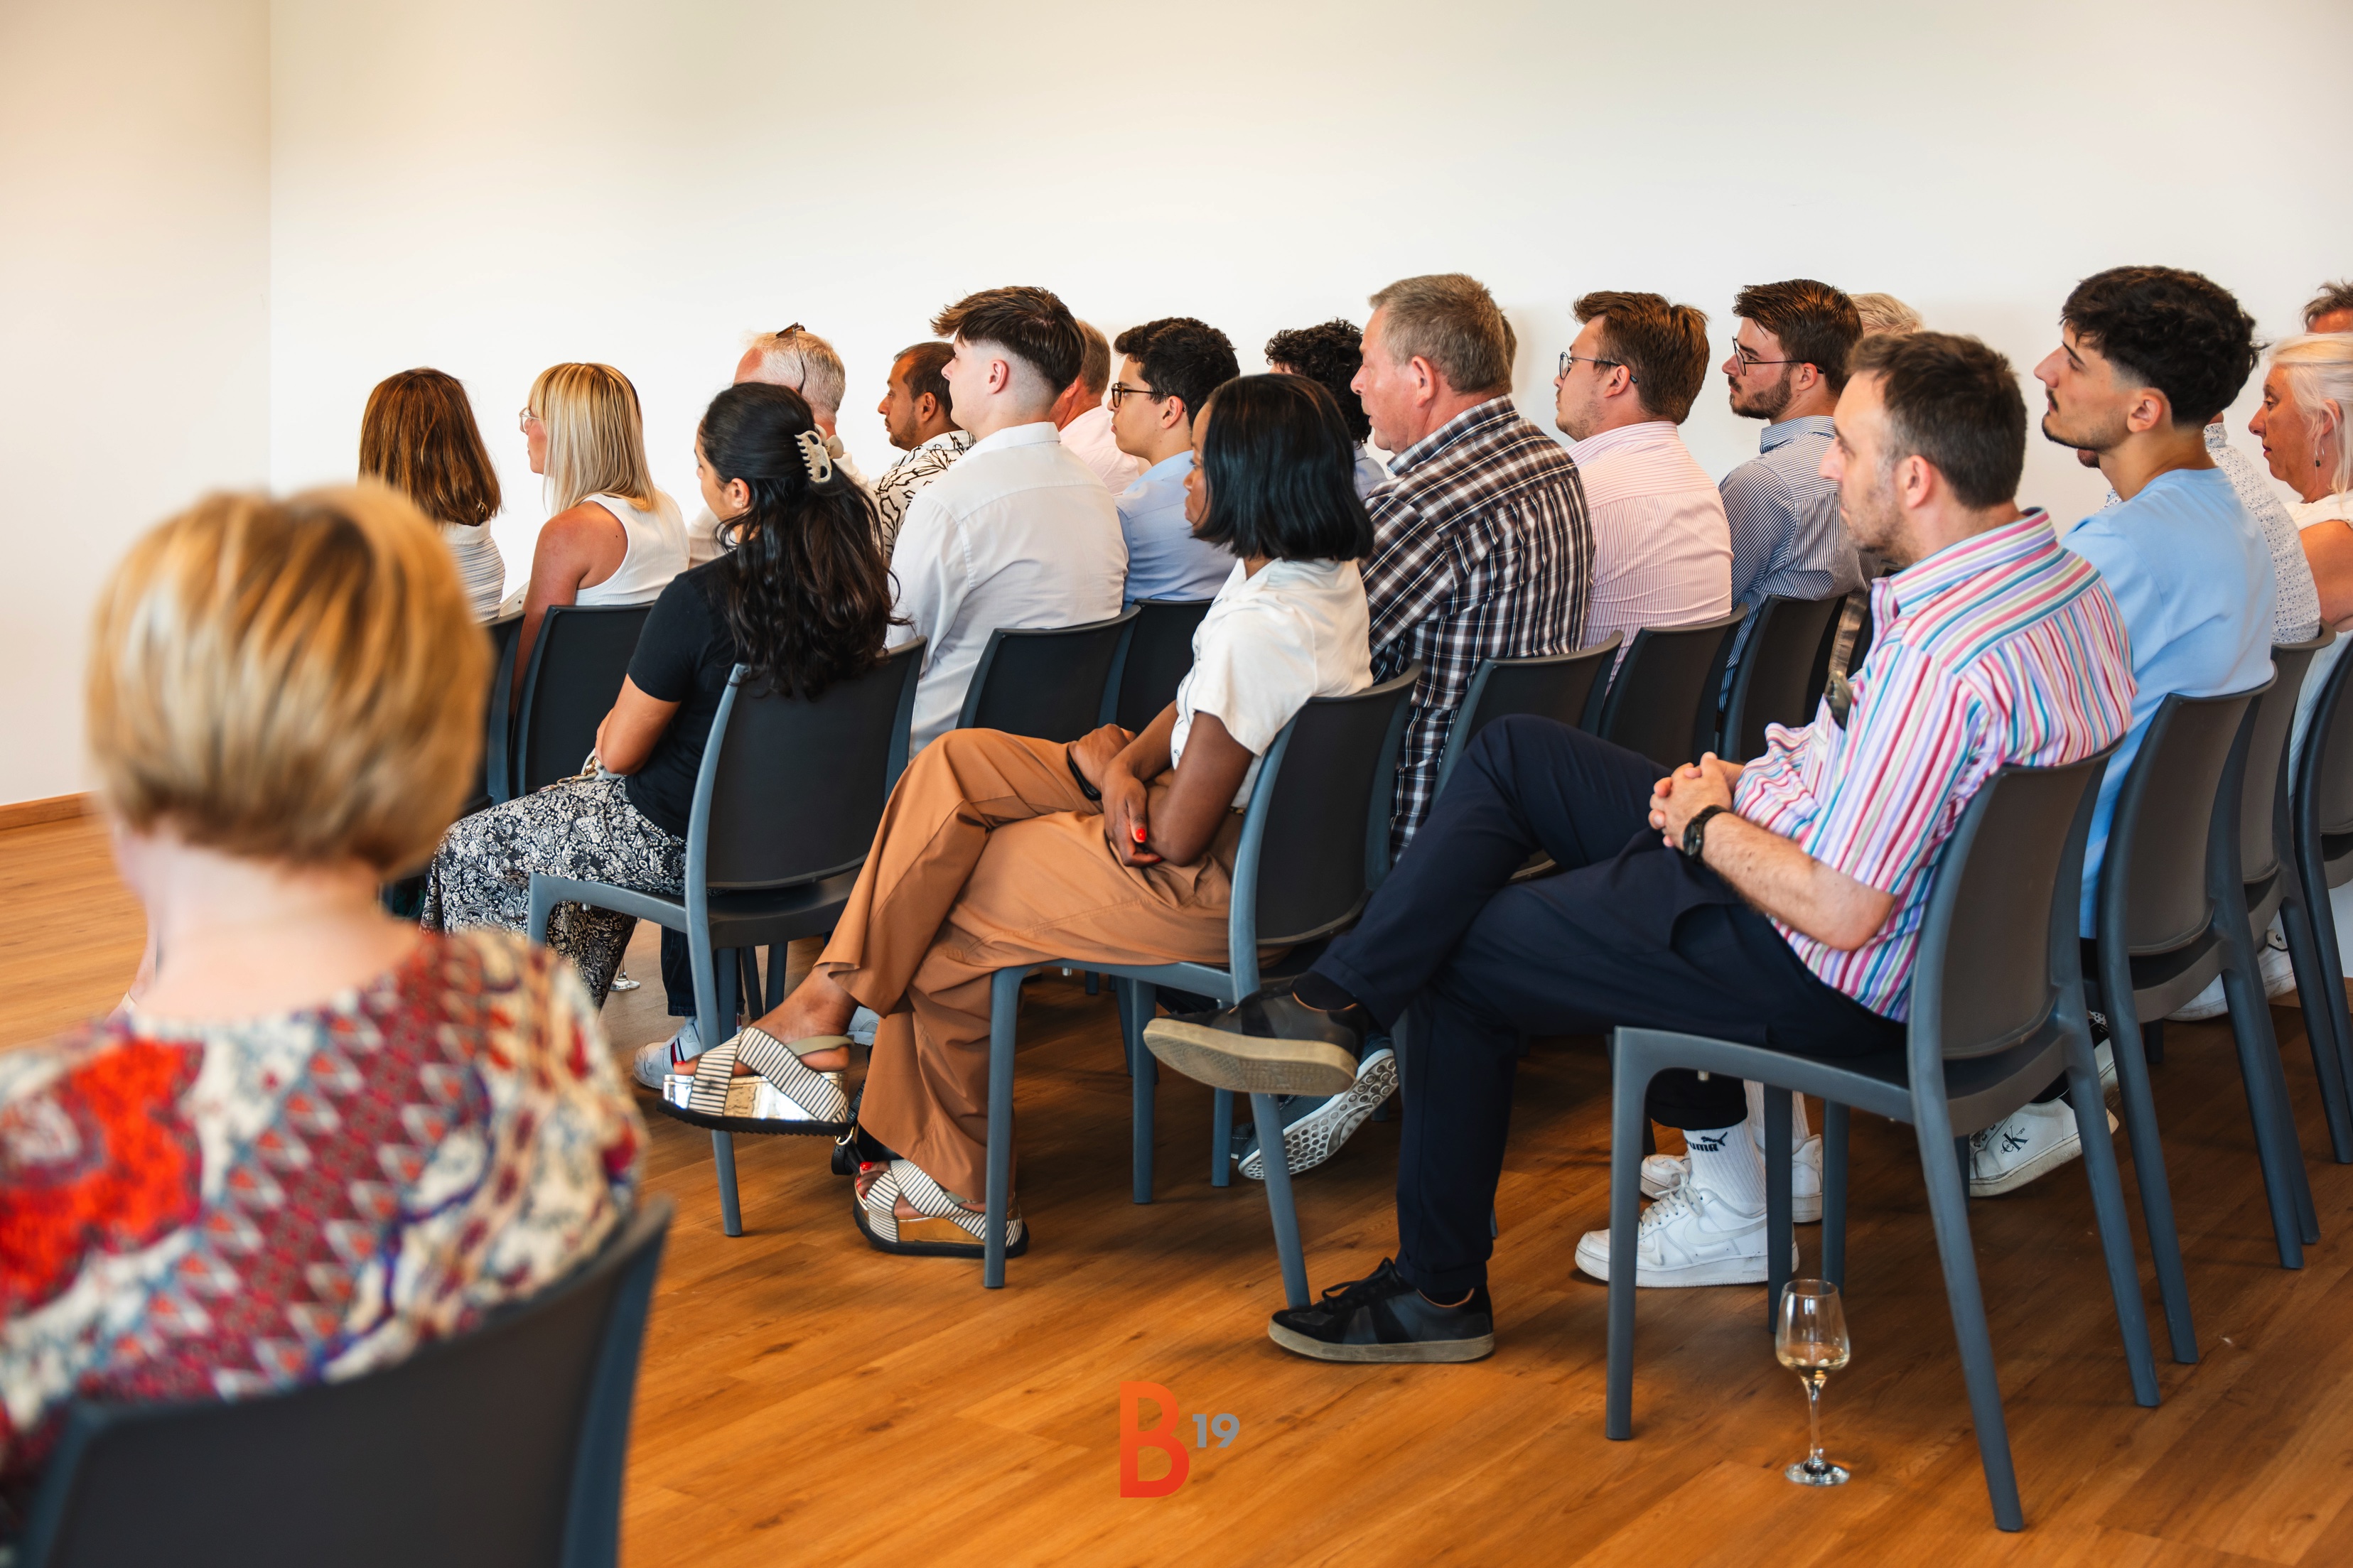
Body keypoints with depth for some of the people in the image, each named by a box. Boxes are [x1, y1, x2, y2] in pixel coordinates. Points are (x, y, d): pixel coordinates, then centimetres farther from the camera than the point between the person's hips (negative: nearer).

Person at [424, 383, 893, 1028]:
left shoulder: (700, 599, -28)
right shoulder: (852, 575, -7)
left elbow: (619, 751, -16)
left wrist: (609, 730, 7)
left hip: (686, 840, -8)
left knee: (467, 850, 14)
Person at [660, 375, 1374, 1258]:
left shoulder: (1259, 629, -29)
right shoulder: (1328, 572, 2)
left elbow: (1177, 838, -24)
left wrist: (1104, 766, -3)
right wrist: (1130, 762, -7)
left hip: (1214, 882, -10)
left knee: (945, 910, 3)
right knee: (955, 765, 4)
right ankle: (831, 999, 2)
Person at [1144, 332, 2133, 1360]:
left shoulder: (1946, 662, -31)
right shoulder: (2058, 573, 2)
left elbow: (1842, 911, -30)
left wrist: (1711, 824, -12)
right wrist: (1746, 780, 3)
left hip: (1821, 972, -10)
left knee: (1455, 957, 8)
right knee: (1515, 752, 13)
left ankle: (1441, 1292, 22)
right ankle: (1335, 1003, 11)